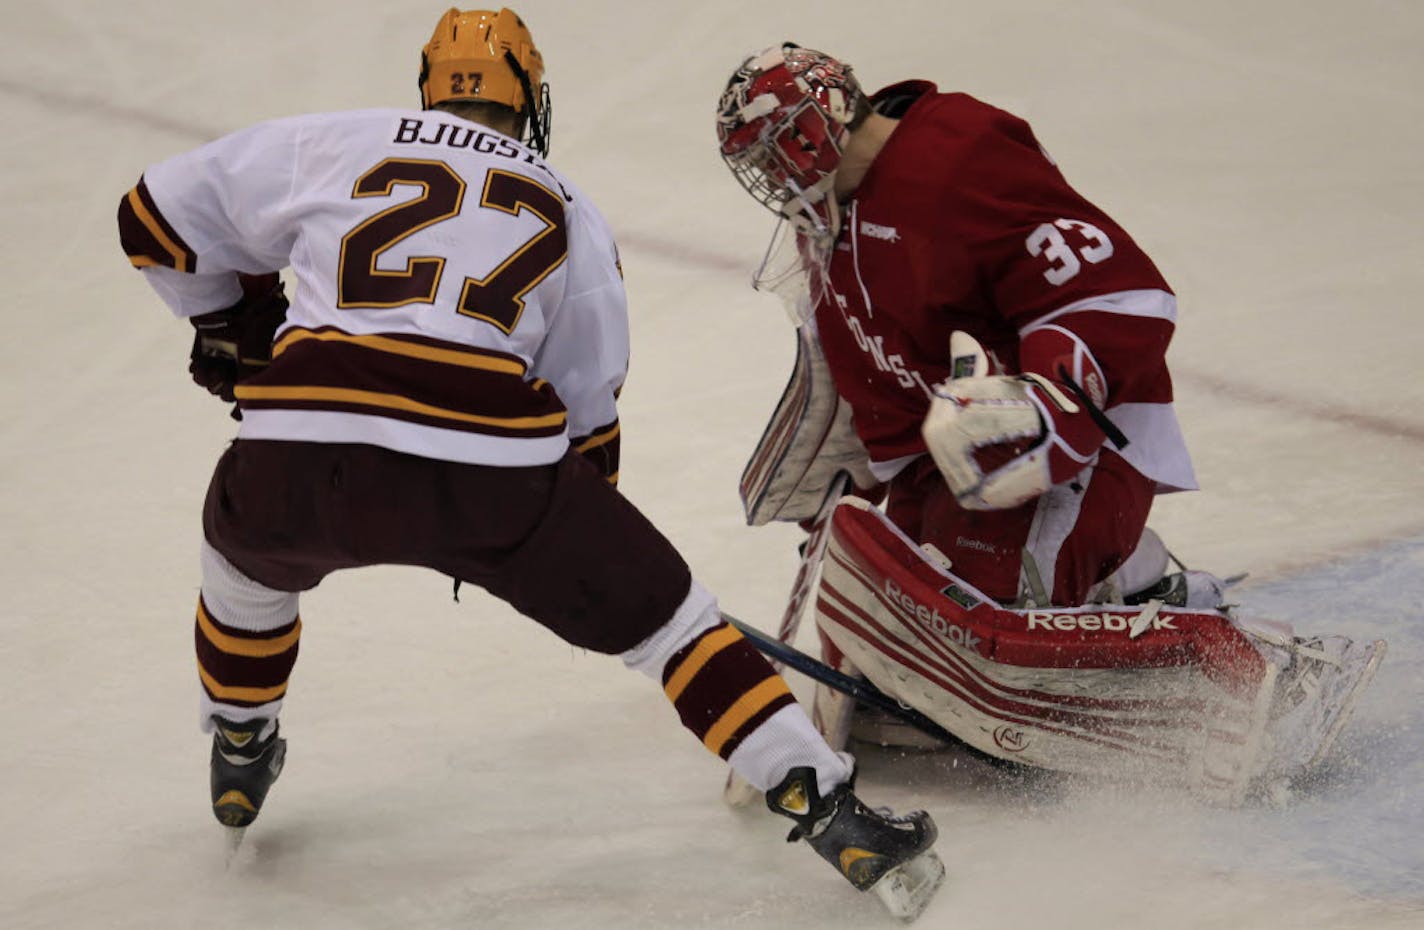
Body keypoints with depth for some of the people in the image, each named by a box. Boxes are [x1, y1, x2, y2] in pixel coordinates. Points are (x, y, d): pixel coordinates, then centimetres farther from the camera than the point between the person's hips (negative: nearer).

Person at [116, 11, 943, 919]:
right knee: (662, 612, 12)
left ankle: (241, 760, 52)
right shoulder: (568, 212, 24)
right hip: (491, 462, -1)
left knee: (246, 546, 36)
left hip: (298, 465, 1)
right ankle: (834, 809, 4)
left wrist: (230, 317, 44)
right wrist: (582, 551, 41)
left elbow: (160, 215, 28)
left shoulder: (328, 145, 21)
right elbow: (589, 407, 27)